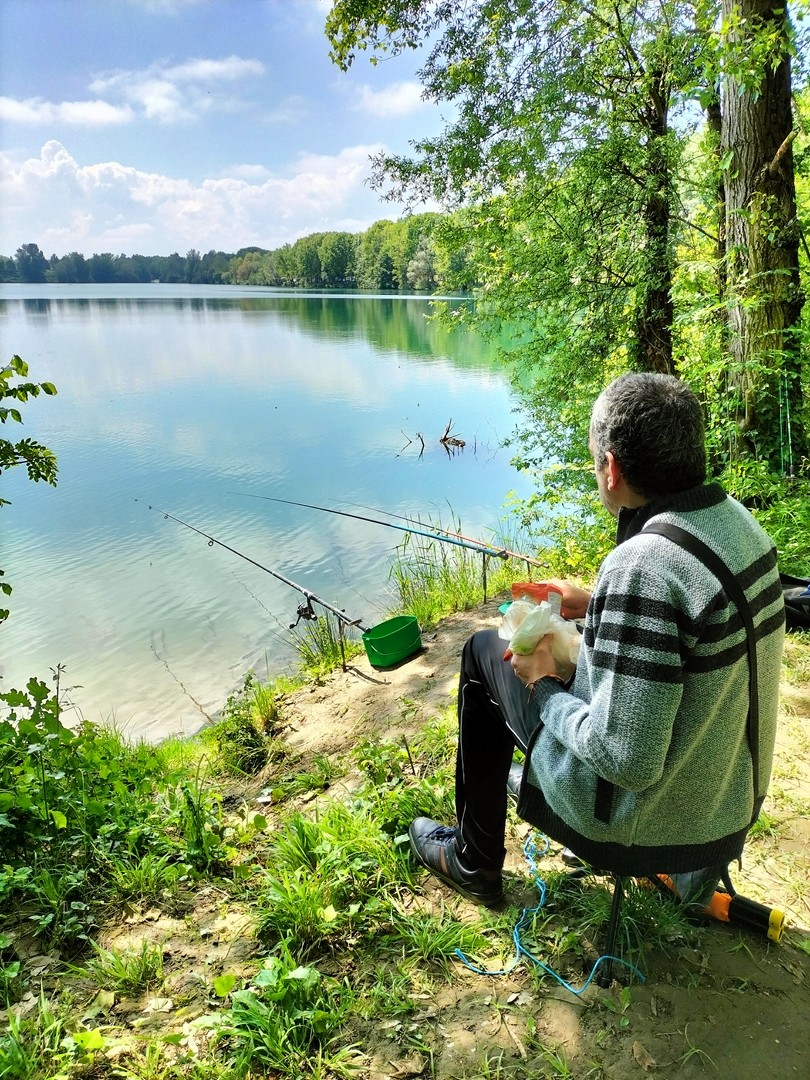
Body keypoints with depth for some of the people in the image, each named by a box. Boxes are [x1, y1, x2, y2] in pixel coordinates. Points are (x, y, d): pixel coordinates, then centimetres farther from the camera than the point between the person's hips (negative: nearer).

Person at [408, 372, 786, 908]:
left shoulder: (642, 567, -32)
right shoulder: (736, 519, -5)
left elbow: (626, 760, -31)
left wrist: (543, 687, -15)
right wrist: (598, 607, 9)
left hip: (647, 824, -8)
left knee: (485, 651, 5)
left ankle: (474, 860, 22)